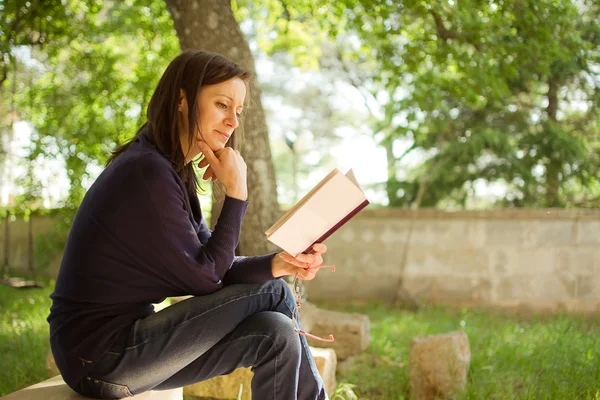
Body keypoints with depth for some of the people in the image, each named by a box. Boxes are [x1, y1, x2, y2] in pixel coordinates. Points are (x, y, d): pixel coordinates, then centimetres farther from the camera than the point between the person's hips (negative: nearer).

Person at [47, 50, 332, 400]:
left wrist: (278, 263, -10)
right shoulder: (147, 173, -20)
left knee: (276, 335, -7)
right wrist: (236, 193, -12)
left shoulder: (171, 171, 11)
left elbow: (213, 263, 6)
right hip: (99, 356, -8)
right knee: (270, 291, -11)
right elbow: (204, 278, -15)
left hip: (124, 338, 8)